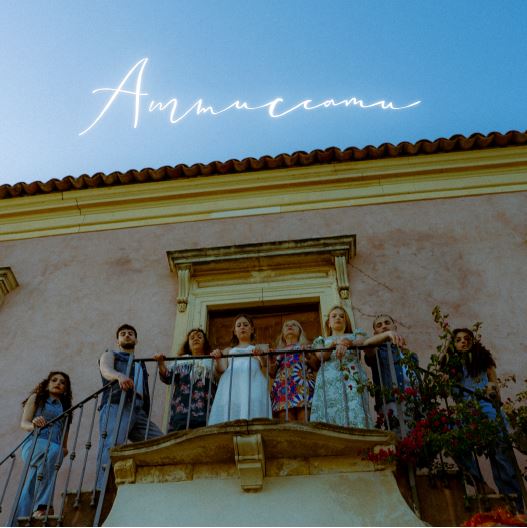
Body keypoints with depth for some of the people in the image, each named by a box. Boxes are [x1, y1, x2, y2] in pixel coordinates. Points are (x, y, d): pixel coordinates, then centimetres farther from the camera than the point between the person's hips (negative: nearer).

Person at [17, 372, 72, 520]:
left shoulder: (65, 407, 28)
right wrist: (34, 425, -18)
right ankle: (43, 506, -45)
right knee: (52, 451, -39)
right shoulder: (36, 398, 17)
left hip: (55, 449, 4)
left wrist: (64, 448, 6)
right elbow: (24, 423, 6)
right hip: (34, 443, -4)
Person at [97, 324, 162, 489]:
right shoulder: (110, 355, 22)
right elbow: (106, 370, -7)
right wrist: (120, 376, -29)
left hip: (139, 412, 5)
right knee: (109, 451, -22)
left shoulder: (141, 364, 36)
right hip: (115, 408, -4)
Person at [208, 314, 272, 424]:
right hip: (231, 385, 1)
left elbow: (266, 367, 6)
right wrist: (218, 359, -8)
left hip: (252, 384, -1)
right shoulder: (228, 351, 30)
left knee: (252, 411, -22)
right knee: (229, 414, -18)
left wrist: (261, 356, -15)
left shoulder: (259, 349, 25)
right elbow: (221, 369, 13)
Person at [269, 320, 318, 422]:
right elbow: (272, 373, 17)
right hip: (283, 387, 1)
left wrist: (308, 355, -5)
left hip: (303, 385, -1)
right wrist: (271, 360, -1)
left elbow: (316, 366, 12)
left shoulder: (306, 346, 26)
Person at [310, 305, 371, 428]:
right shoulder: (322, 340, 29)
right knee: (329, 414, -19)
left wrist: (347, 343, -19)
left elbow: (362, 342, 3)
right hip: (329, 378, 1)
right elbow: (321, 356, 7)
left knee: (355, 412, -21)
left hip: (353, 376, 0)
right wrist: (335, 343, -12)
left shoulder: (355, 335, 29)